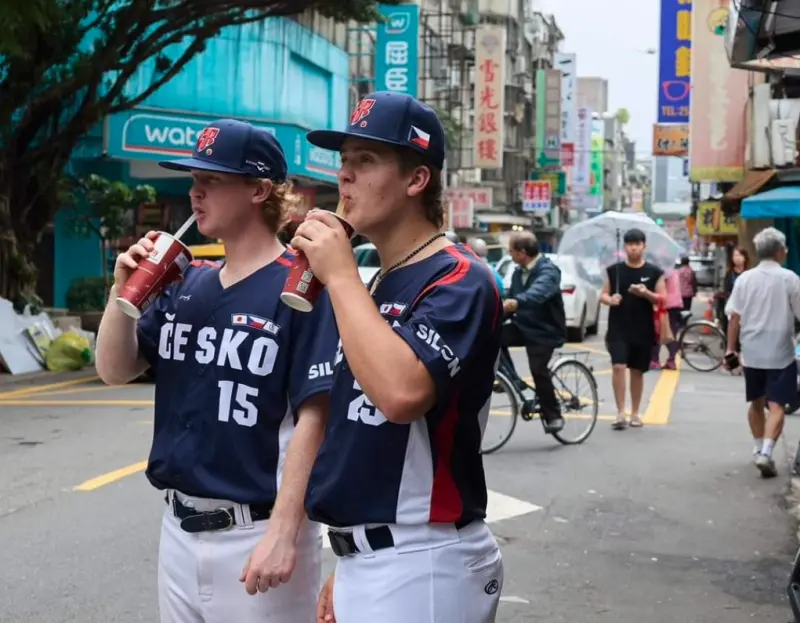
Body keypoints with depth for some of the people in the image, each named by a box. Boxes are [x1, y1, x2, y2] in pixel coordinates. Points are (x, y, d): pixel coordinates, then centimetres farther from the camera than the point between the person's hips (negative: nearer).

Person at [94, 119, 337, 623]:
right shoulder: (188, 283, 8)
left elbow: (312, 417, -16)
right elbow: (116, 371, 11)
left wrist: (283, 533, -21)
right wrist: (124, 292, -5)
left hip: (256, 534, -7)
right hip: (179, 528, 7)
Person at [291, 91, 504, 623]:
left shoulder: (458, 279, -14)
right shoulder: (375, 286, 13)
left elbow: (401, 393, -31)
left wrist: (340, 275, -21)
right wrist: (351, 564, 19)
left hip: (422, 565, -8)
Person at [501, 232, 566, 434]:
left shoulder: (548, 271, -18)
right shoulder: (518, 272, 7)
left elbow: (538, 292, -40)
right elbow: (511, 299, 13)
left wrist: (515, 302, -58)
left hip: (544, 330, -7)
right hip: (523, 326, 7)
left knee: (538, 370, -21)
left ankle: (553, 416, -5)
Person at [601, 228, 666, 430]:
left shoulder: (654, 272, 1)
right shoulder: (613, 270, 3)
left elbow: (663, 299, 1)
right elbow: (603, 295, 8)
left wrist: (646, 294, -18)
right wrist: (609, 300, -15)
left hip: (643, 330, 0)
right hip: (618, 329, 0)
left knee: (637, 371, 9)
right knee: (618, 367, -14)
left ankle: (635, 413, 20)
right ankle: (620, 412, -8)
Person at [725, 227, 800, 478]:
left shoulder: (744, 278, 2)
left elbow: (734, 317, 0)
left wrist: (731, 348, 6)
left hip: (752, 353, 4)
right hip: (780, 353, -4)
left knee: (756, 402, 19)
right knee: (776, 405, -3)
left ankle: (758, 449, 29)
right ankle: (766, 452, -18)